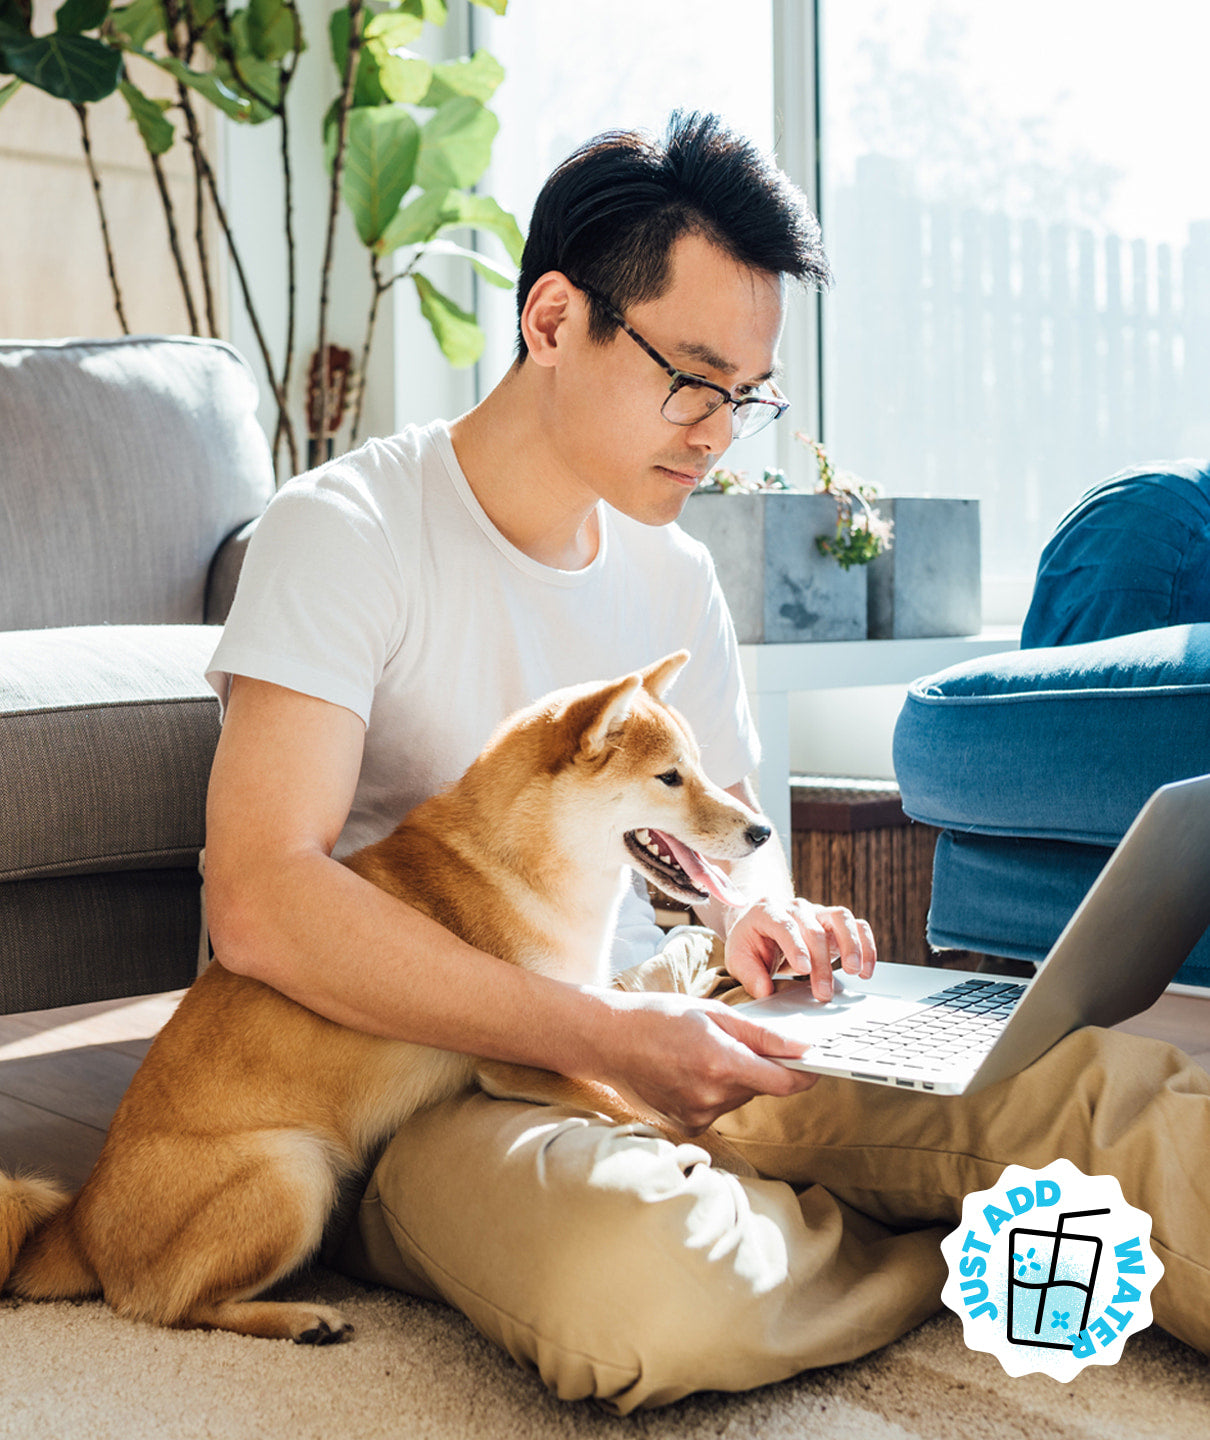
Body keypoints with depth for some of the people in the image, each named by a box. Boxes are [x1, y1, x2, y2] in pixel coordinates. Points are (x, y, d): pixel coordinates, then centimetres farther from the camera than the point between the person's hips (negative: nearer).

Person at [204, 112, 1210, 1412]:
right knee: (651, 1284, -38)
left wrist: (754, 916, -4)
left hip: (651, 1032, 5)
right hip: (423, 1075, -4)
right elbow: (260, 902, -20)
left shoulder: (677, 577, 12)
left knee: (1105, 1088, -23)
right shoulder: (349, 528, -8)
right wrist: (605, 1037, -26)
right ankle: (968, 1255, -14)